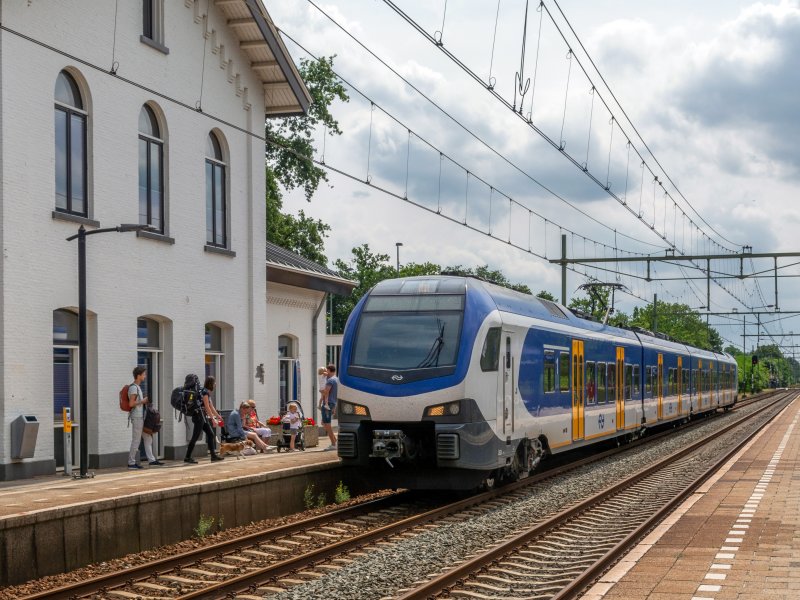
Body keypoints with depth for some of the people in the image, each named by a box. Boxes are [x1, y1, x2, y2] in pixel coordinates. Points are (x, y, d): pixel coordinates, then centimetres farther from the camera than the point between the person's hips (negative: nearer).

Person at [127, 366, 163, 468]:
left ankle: (151, 460, 17)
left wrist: (145, 401, 11)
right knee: (136, 440, -6)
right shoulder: (133, 387, -14)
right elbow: (131, 403, -22)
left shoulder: (138, 387, 17)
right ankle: (131, 463, 0)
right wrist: (143, 401, -13)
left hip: (141, 417, 10)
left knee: (148, 438, 13)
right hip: (137, 417, -10)